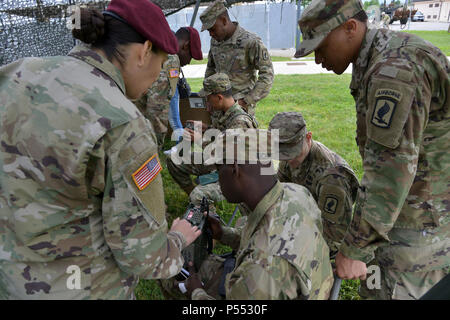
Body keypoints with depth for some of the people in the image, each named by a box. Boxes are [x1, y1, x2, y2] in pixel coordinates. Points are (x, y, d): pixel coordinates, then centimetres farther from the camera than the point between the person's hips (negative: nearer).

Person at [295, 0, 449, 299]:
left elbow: (390, 166, -30)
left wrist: (355, 248, -25)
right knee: (375, 283, 20)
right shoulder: (383, 57, 8)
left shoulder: (393, 71, -26)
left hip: (423, 215, -9)